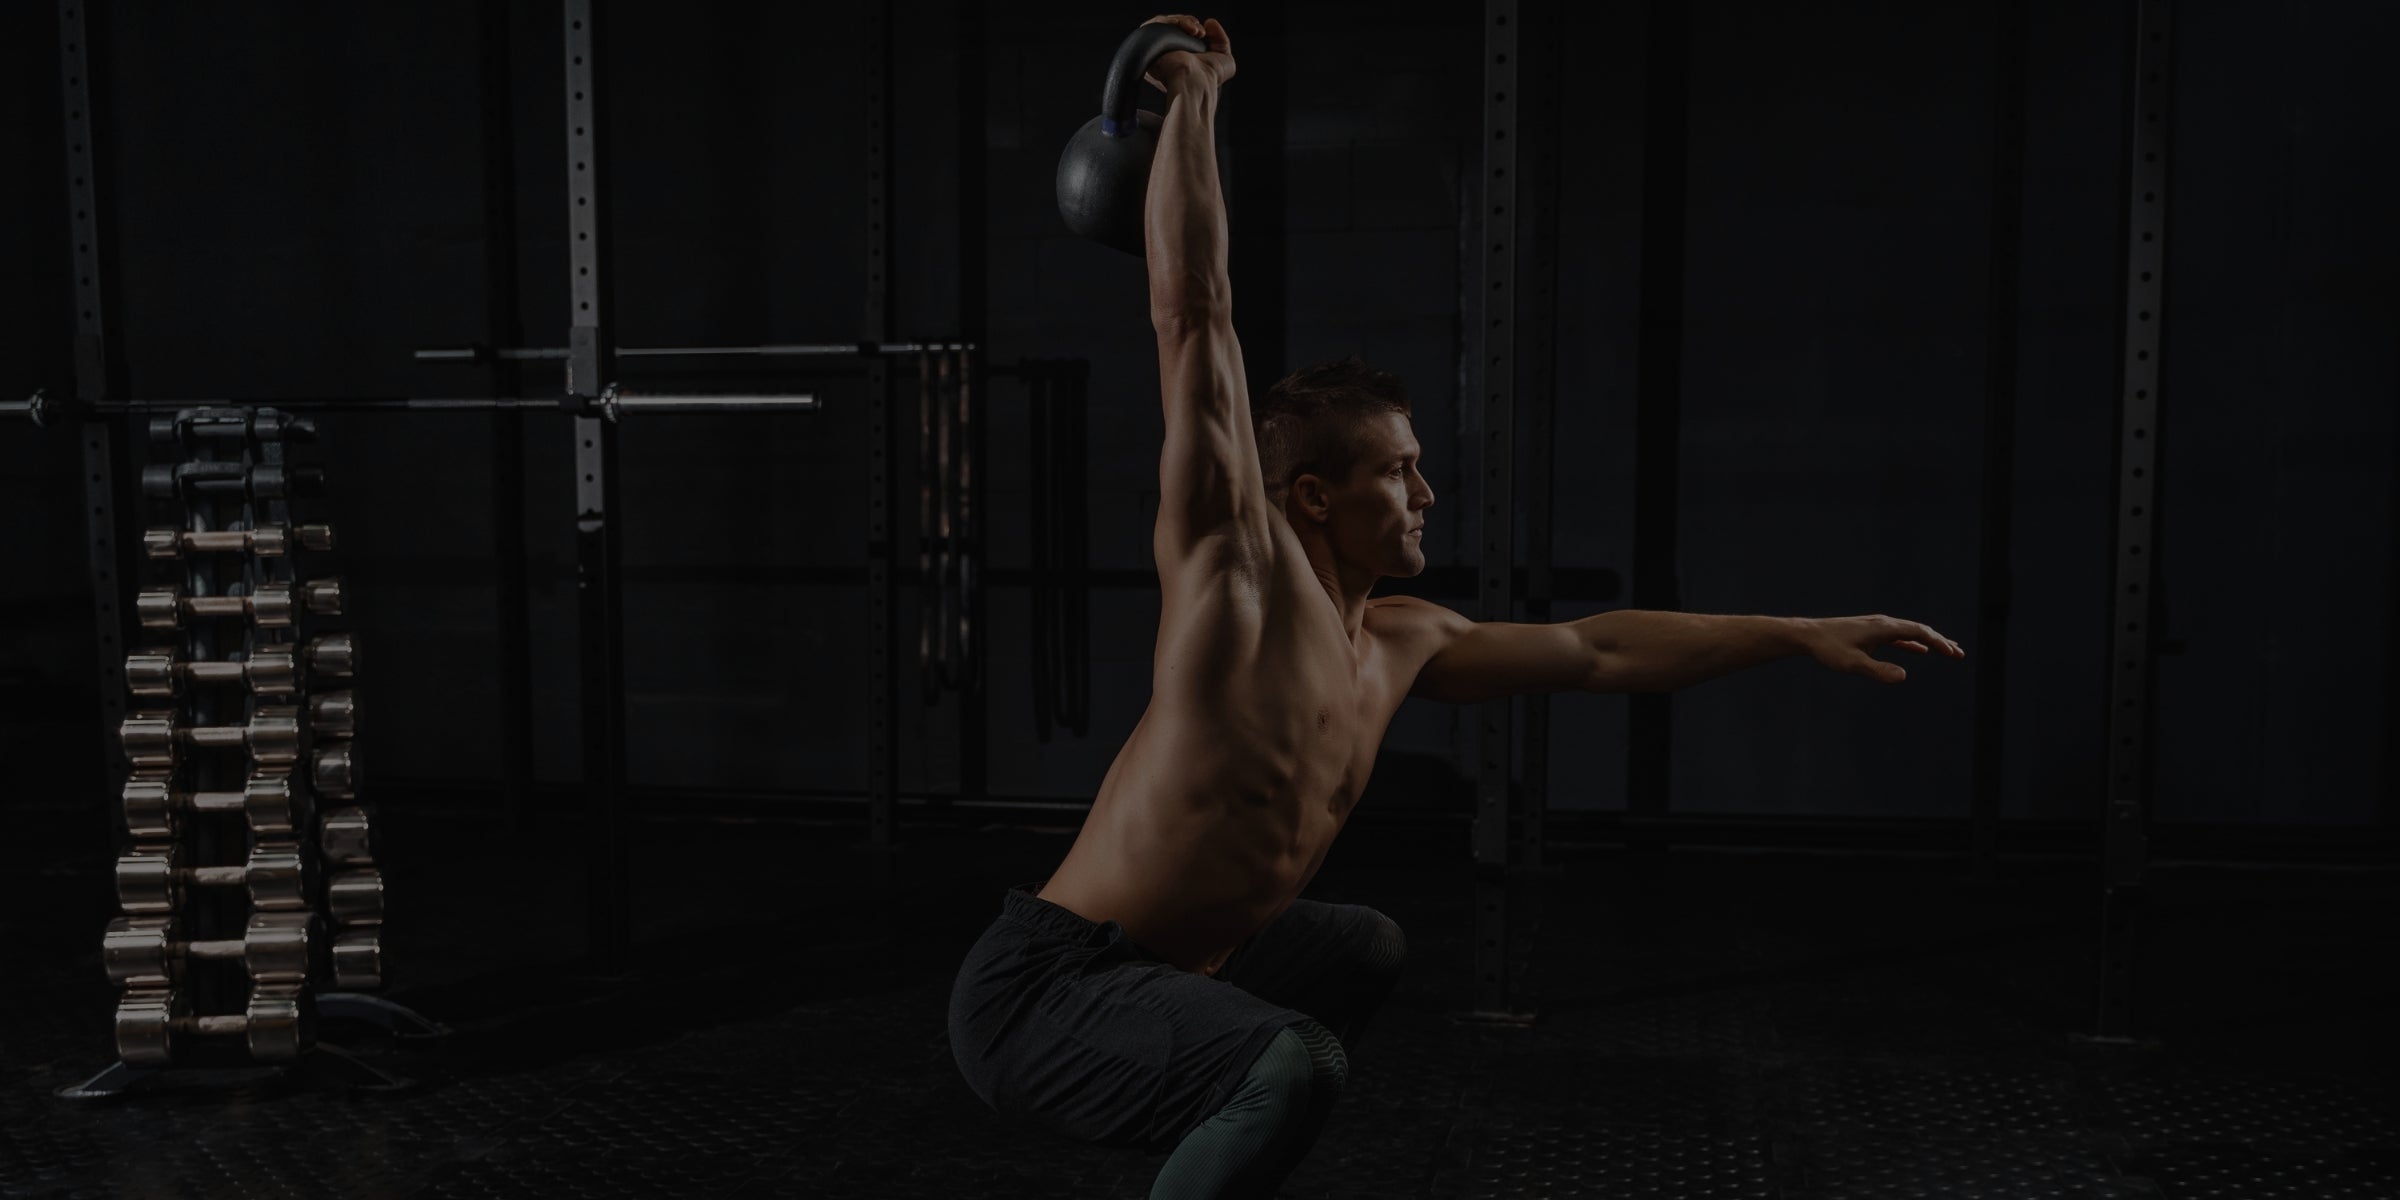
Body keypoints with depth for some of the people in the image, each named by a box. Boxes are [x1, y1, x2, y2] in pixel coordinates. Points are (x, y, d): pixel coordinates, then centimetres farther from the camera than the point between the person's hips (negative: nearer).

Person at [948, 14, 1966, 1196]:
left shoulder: (1400, 643, 9)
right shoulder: (1233, 564, -13)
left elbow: (1596, 652, 18)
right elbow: (1191, 313, -16)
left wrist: (1802, 631, 19)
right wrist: (1194, 102, -9)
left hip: (1155, 969, 9)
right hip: (1036, 986, -9)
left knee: (1363, 949, 29)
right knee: (1294, 1065, -34)